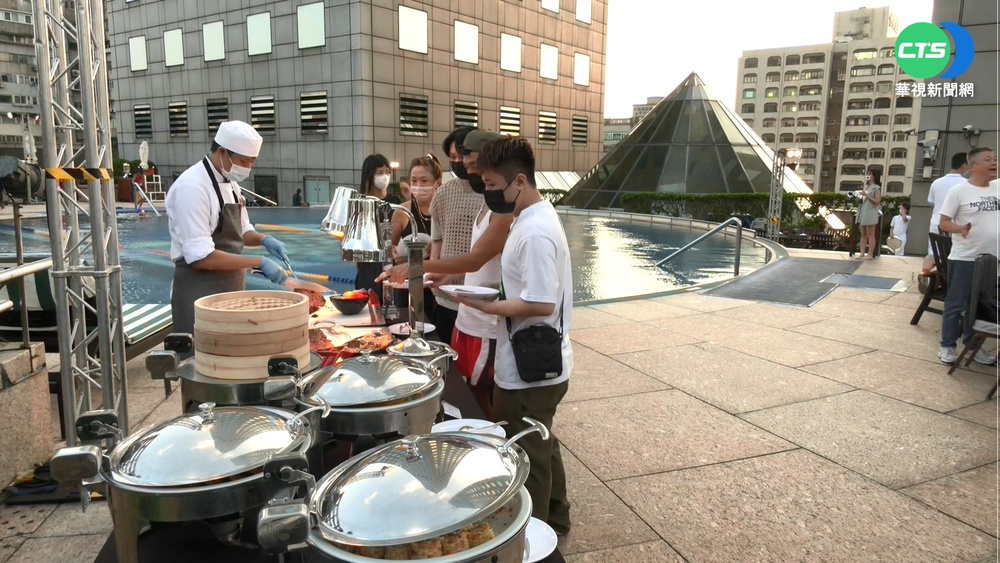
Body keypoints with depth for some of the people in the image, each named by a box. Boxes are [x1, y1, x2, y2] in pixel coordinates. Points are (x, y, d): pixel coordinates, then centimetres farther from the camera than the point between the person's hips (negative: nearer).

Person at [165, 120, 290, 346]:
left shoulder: (230, 183, 9)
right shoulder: (192, 187, -19)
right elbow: (201, 256, -24)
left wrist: (263, 240, -1)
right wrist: (258, 262, -24)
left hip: (230, 289, 9)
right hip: (199, 294, -8)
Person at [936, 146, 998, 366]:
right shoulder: (958, 191, -10)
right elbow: (943, 223, -11)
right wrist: (960, 228, -28)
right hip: (964, 259, -5)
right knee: (955, 304, 2)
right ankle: (947, 346, 11)